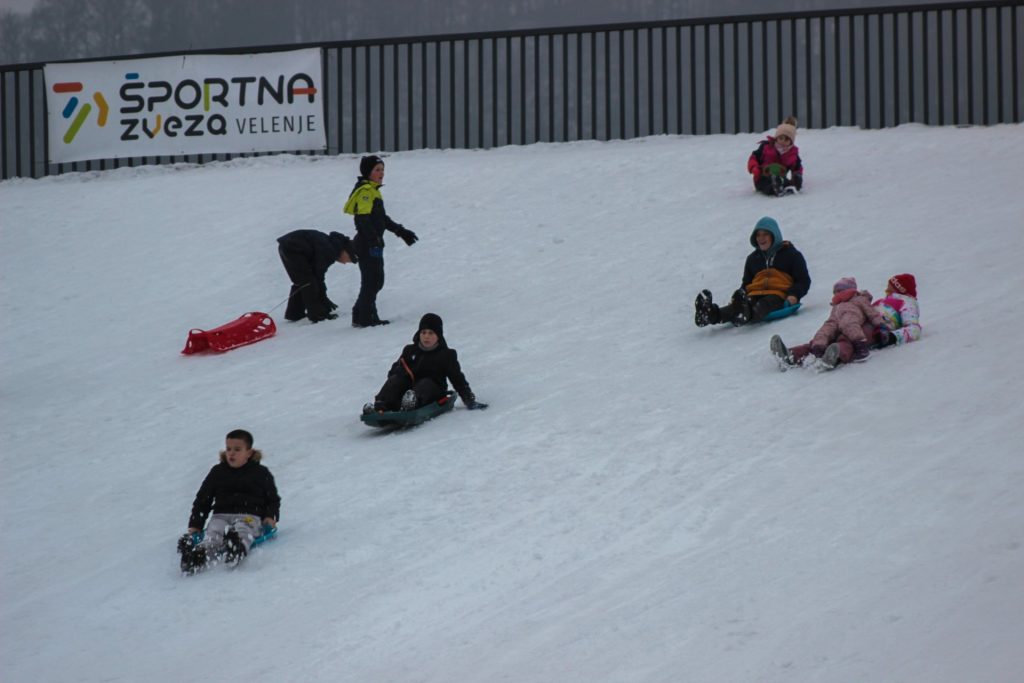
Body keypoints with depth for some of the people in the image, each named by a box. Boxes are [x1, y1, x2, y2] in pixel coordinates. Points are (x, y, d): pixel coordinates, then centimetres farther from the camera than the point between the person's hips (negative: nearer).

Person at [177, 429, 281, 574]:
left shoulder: (260, 473, 16)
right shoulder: (217, 472, 21)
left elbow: (273, 499, 20)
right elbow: (202, 500, 23)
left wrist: (270, 517, -1)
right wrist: (195, 525, 11)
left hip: (250, 516, -3)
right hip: (221, 515, 3)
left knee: (242, 531, -39)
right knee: (213, 535, -32)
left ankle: (238, 549, -72)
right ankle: (200, 554, -62)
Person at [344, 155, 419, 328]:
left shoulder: (373, 190, 18)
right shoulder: (365, 191, -14)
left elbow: (382, 218, 26)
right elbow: (363, 219, -23)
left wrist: (401, 231, 27)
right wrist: (374, 242, -28)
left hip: (373, 243, 10)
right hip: (367, 245, -10)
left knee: (376, 281, 15)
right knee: (371, 281, -7)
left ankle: (361, 316, 20)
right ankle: (365, 318, -2)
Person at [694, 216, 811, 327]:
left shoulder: (790, 254, 14)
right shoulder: (753, 259, 28)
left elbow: (803, 281, 9)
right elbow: (746, 283, 33)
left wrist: (794, 295, -11)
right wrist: (742, 295, 10)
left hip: (779, 295, -4)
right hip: (756, 294, 4)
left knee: (763, 304, -41)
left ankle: (746, 314, -78)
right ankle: (713, 314, -65)